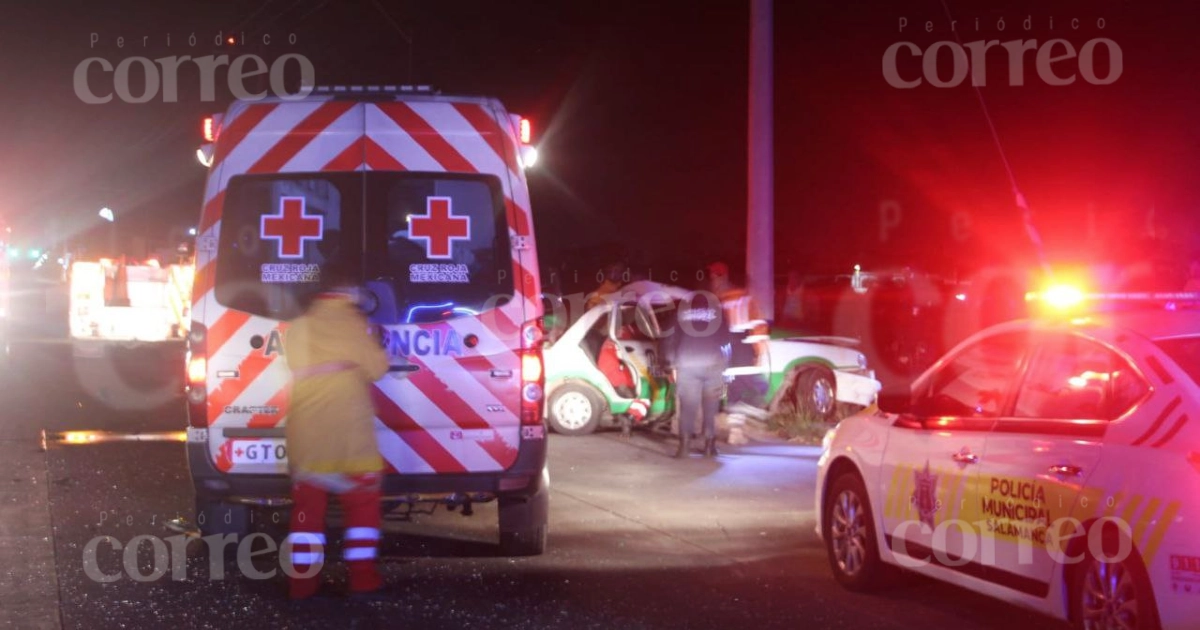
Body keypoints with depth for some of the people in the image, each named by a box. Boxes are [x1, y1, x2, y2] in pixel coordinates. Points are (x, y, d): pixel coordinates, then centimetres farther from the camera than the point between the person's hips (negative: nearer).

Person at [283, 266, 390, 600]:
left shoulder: (298, 327, 10)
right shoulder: (350, 322, -5)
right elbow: (376, 367, -4)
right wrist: (376, 350, 16)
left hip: (306, 434, 4)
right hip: (348, 432, -4)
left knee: (308, 504, 8)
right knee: (362, 501, 6)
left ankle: (302, 579, 5)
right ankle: (362, 575, 2)